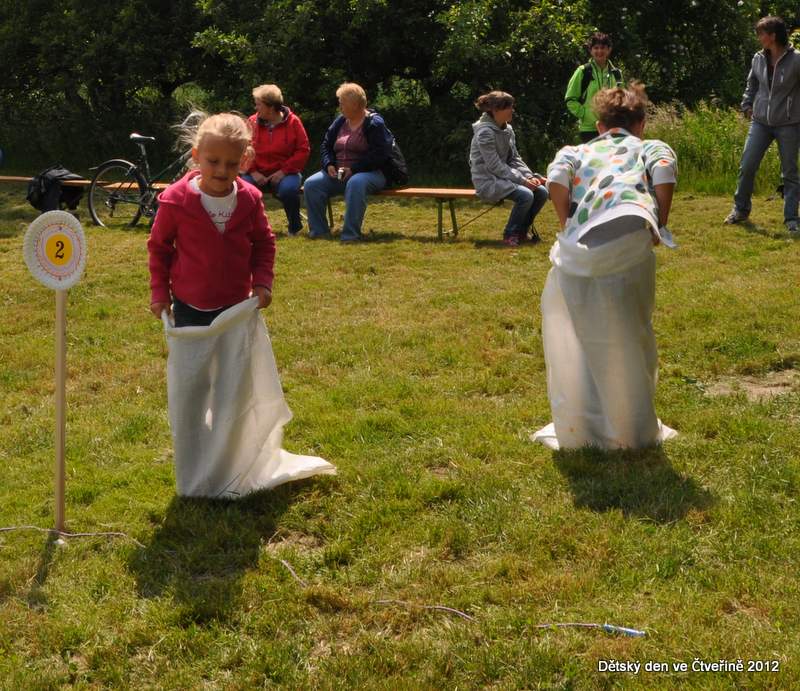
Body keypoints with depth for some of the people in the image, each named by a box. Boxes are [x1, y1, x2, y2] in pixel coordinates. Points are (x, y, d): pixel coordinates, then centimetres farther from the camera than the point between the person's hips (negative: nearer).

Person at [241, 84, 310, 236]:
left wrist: (283, 171, -14)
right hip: (258, 173, 2)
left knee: (288, 189, -35)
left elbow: (303, 150, -5)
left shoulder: (292, 121, -4)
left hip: (285, 173, -2)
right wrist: (253, 172, -13)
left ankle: (294, 225, -8)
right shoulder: (252, 122, 1)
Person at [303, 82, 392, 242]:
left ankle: (351, 234, -38)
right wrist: (329, 165, -4)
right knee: (311, 184, -15)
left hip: (371, 173, -7)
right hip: (338, 173, 7)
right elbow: (326, 145, 18)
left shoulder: (374, 124, -8)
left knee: (356, 183, -41)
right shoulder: (339, 122, 13)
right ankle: (318, 230, -10)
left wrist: (353, 169, -22)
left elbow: (380, 154, -17)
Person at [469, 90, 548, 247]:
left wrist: (530, 176, -5)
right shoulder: (485, 132, -17)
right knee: (525, 195, -29)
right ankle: (510, 235, -9)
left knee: (542, 192, -9)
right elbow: (495, 166, -21)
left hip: (504, 177, 8)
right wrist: (522, 180, -22)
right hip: (488, 181, -8)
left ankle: (522, 230, 9)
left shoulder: (508, 129, 9)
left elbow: (515, 159, 12)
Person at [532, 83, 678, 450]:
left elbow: (556, 180, 8)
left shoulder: (576, 151, 33)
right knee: (629, 339, 14)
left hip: (578, 252, 1)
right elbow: (664, 171, 4)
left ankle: (576, 429, 27)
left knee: (573, 332, 21)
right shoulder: (652, 147, 30)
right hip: (629, 239, -1)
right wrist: (660, 226, 15)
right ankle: (635, 430, 26)